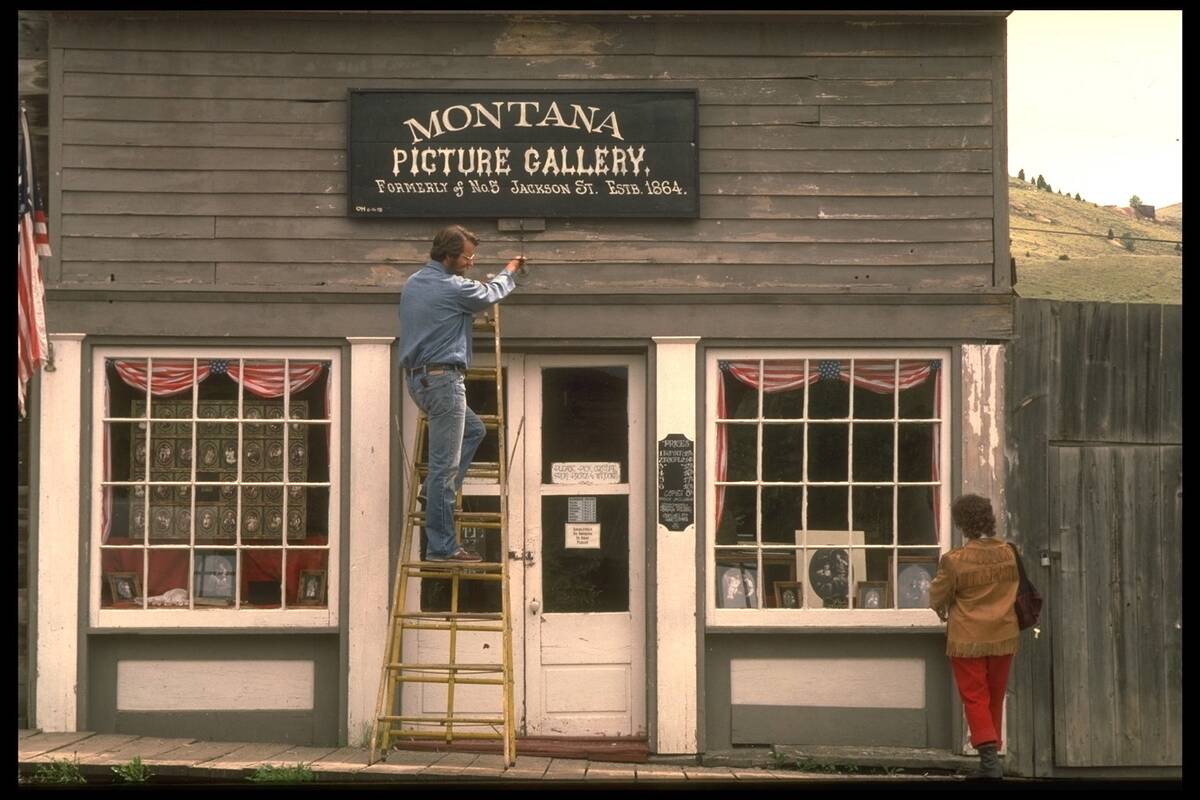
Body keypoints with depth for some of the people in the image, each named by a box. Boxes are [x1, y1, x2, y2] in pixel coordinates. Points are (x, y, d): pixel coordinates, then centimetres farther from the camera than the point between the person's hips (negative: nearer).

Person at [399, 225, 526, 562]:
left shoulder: (413, 283, 13)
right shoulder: (453, 288, -12)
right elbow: (491, 294, 6)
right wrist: (508, 272, 27)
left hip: (418, 378, 10)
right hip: (443, 379, -10)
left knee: (474, 430, 25)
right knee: (445, 465, -7)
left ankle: (437, 493, 15)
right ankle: (441, 547, -5)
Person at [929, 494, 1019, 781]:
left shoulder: (955, 560, -17)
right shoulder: (1009, 554, -4)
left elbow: (937, 598, -3)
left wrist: (942, 608, 21)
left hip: (968, 640, -4)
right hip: (1004, 638, 4)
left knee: (975, 699, 1)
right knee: (995, 699, 15)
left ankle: (990, 758, -13)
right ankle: (990, 760, 22)